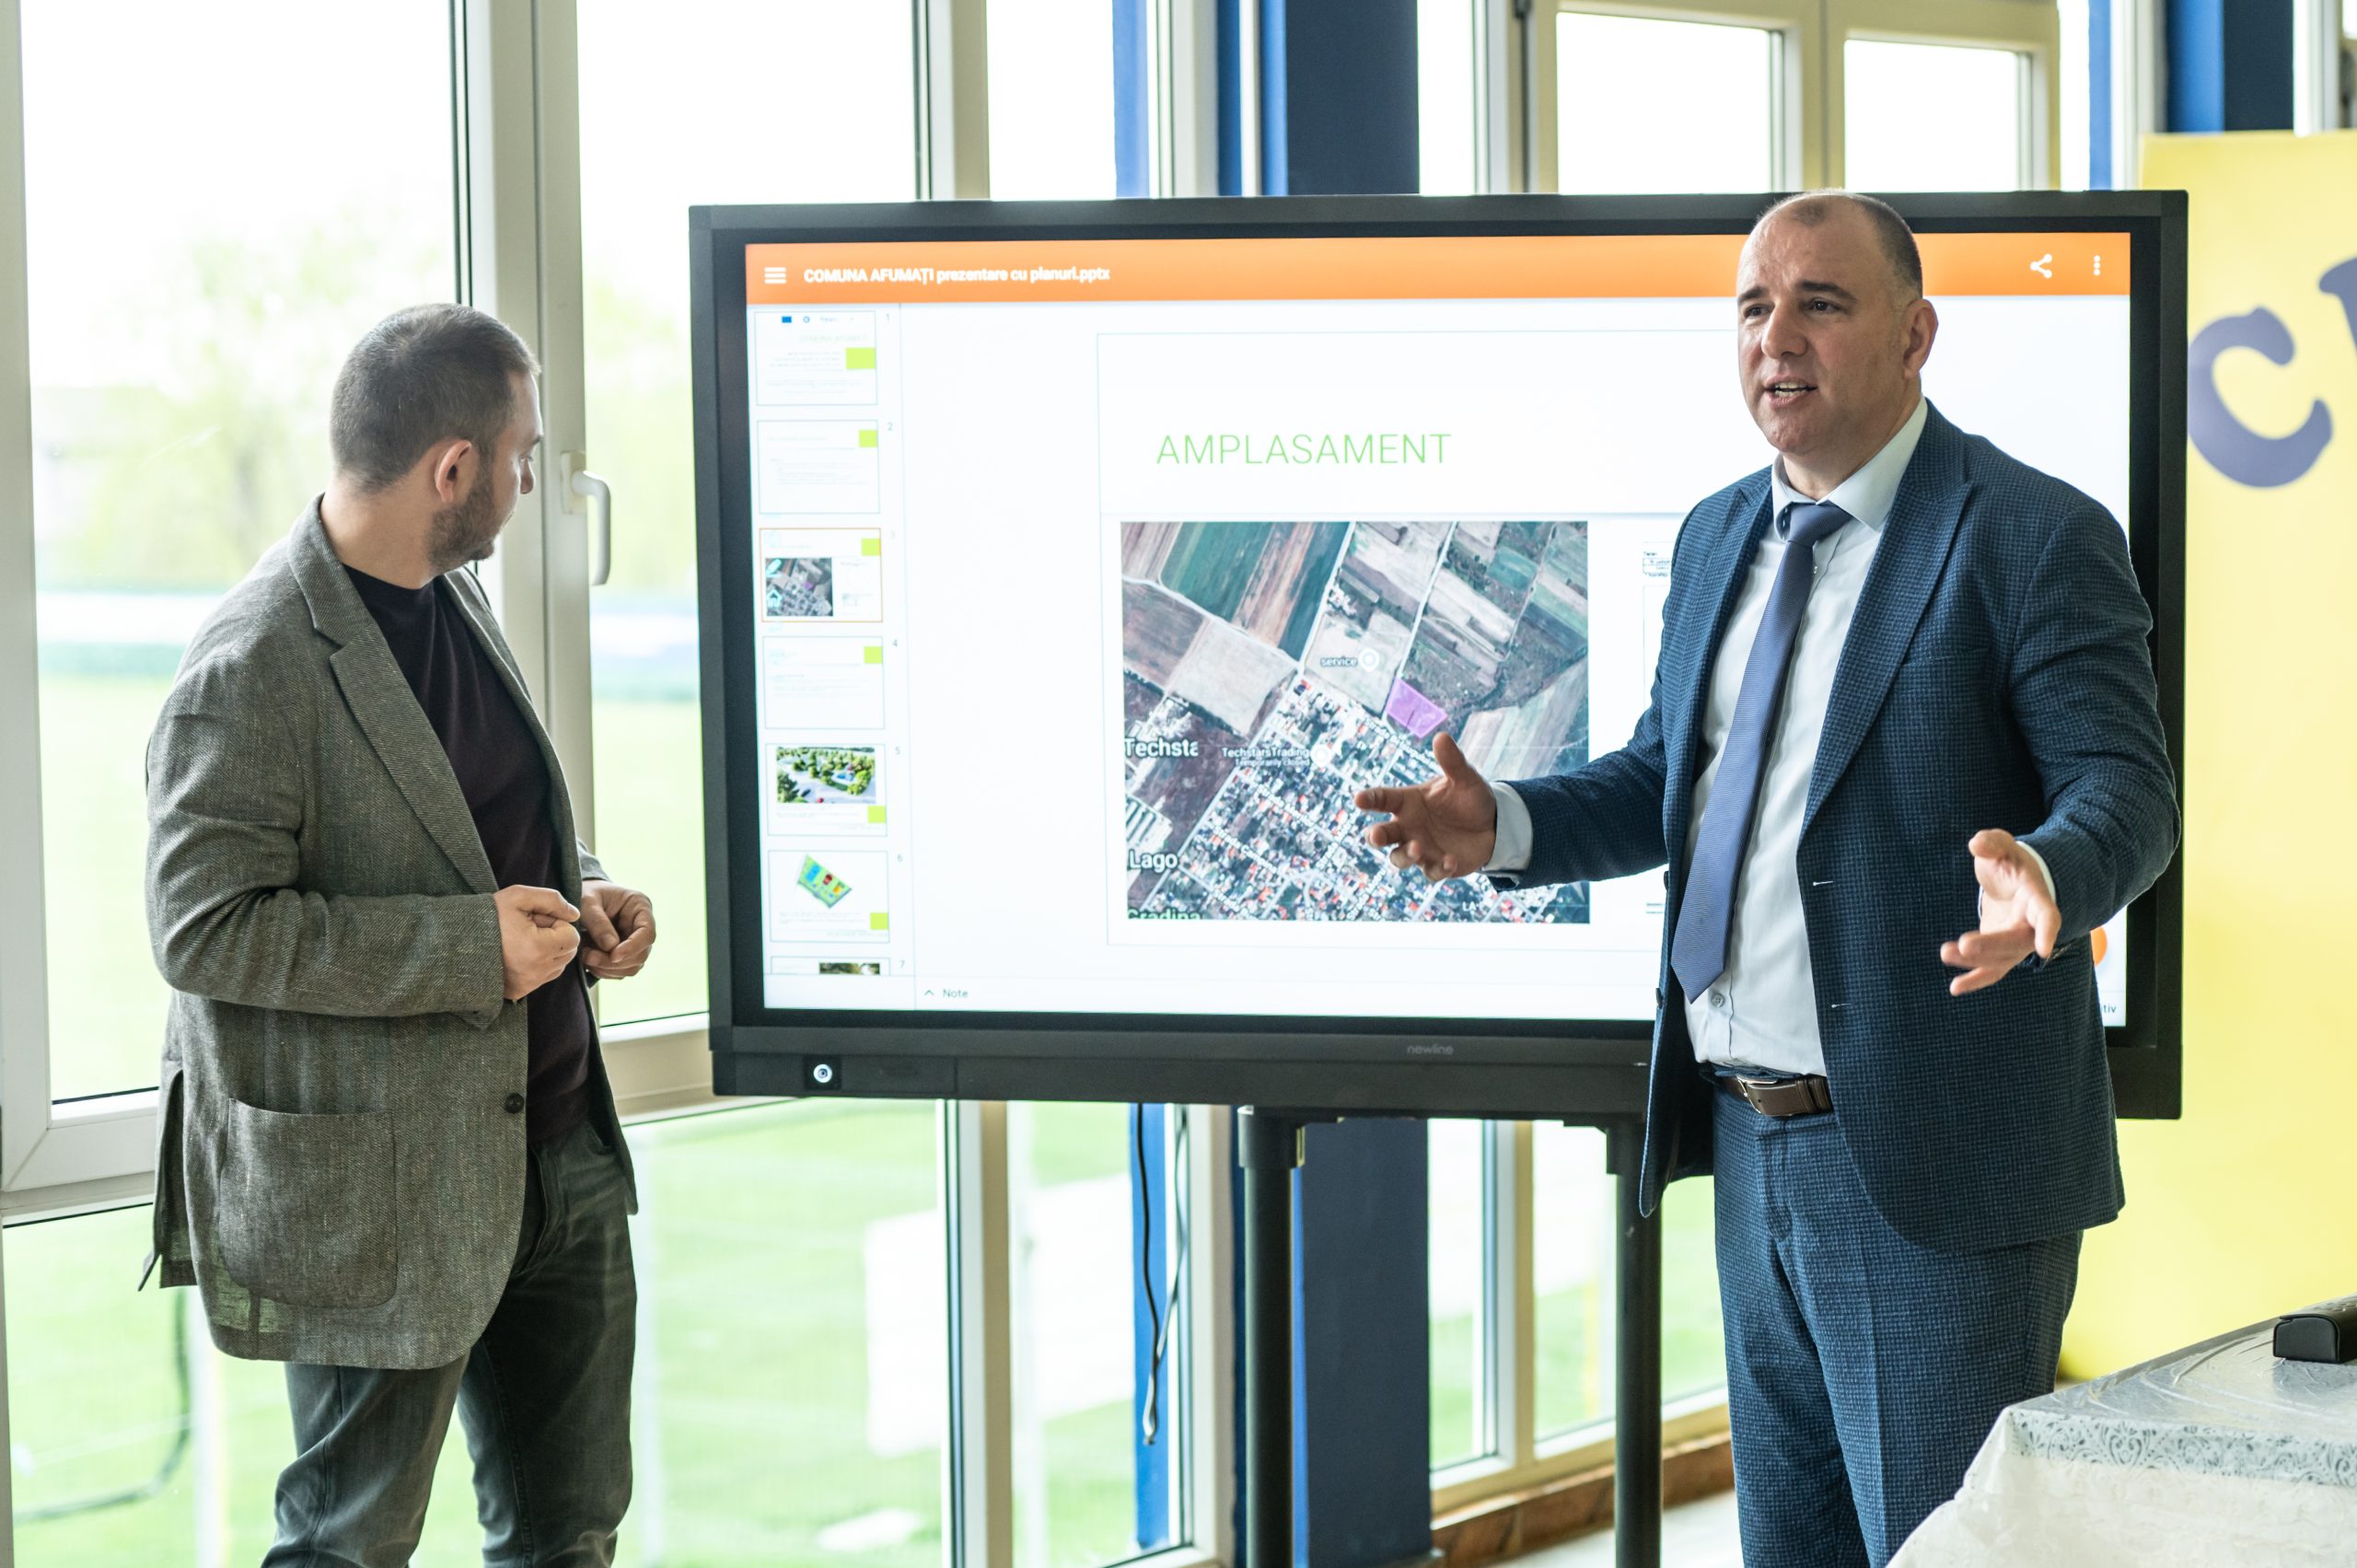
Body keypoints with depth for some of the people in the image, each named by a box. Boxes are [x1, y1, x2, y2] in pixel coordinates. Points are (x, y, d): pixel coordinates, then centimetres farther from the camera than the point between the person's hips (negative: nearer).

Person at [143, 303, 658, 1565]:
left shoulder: (453, 599, 10)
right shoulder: (253, 668, -19)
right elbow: (202, 929, -23)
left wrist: (580, 899, 3)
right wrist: (470, 946, -23)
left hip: (558, 1148, 9)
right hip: (384, 1193, -9)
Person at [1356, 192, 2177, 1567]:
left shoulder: (2035, 538, -10)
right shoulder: (1720, 536, 14)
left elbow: (2124, 788, -14)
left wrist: (2042, 876, -36)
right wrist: (1510, 824, 1)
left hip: (1929, 1161, -8)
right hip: (1751, 1140, 8)